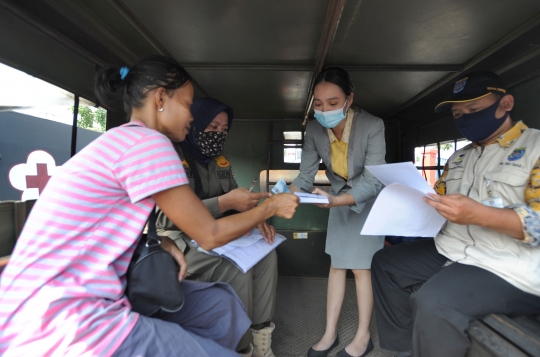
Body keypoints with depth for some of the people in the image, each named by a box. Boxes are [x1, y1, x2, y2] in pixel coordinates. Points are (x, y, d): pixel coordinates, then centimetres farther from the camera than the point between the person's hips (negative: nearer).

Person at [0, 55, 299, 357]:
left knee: (220, 303, 10)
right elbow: (210, 235, -14)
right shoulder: (148, 142, -20)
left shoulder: (121, 140, 10)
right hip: (61, 328, -9)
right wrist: (270, 207, 0)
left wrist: (162, 242, -2)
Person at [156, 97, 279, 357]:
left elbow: (235, 199, 10)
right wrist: (224, 203, -32)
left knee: (266, 254, -9)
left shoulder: (221, 159, 8)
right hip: (181, 238, -7)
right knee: (238, 270, -28)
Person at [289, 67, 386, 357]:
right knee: (336, 264, 8)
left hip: (369, 200, -4)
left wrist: (336, 201, -48)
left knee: (361, 265, 0)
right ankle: (330, 333, 22)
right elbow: (305, 175, -17)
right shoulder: (314, 130, -16)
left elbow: (373, 181, -31)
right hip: (340, 198, 4)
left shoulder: (372, 126, -28)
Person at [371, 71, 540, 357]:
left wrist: (478, 215, -33)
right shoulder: (459, 157, 15)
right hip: (449, 252, 8)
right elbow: (437, 197, 17)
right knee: (385, 263, 7)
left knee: (432, 303, -30)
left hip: (509, 267, -8)